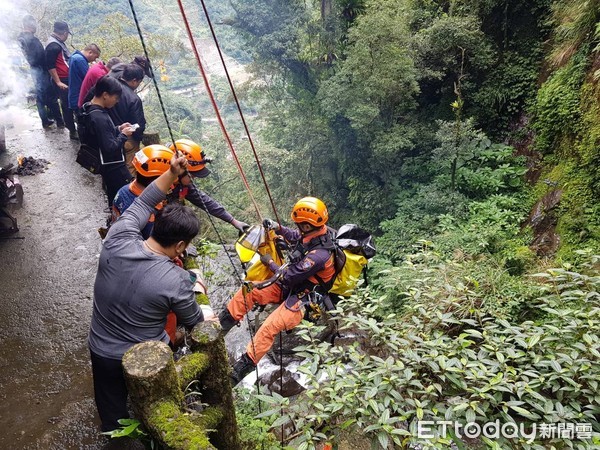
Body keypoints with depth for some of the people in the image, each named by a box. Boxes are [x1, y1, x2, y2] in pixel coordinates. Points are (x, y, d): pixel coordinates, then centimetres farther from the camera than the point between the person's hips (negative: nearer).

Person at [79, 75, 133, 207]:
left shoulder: (89, 109, 3)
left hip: (107, 165, 10)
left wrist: (118, 129, 4)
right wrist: (123, 135, -14)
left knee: (114, 196, 23)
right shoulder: (99, 118, -28)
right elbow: (110, 148, -27)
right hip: (113, 167, -10)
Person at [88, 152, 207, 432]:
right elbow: (193, 322, -10)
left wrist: (171, 173, -7)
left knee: (112, 414, 27)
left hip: (101, 352, 4)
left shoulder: (117, 241, -22)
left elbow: (141, 205, -3)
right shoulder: (176, 281, -30)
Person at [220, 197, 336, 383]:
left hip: (301, 299, -9)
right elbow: (295, 237, 18)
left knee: (268, 328, -23)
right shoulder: (312, 235, -7)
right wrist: (279, 228, 0)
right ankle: (220, 325, 11)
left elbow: (288, 277, -26)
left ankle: (241, 369, -9)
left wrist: (270, 262, -11)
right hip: (291, 286, 9)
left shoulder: (319, 254, -33)